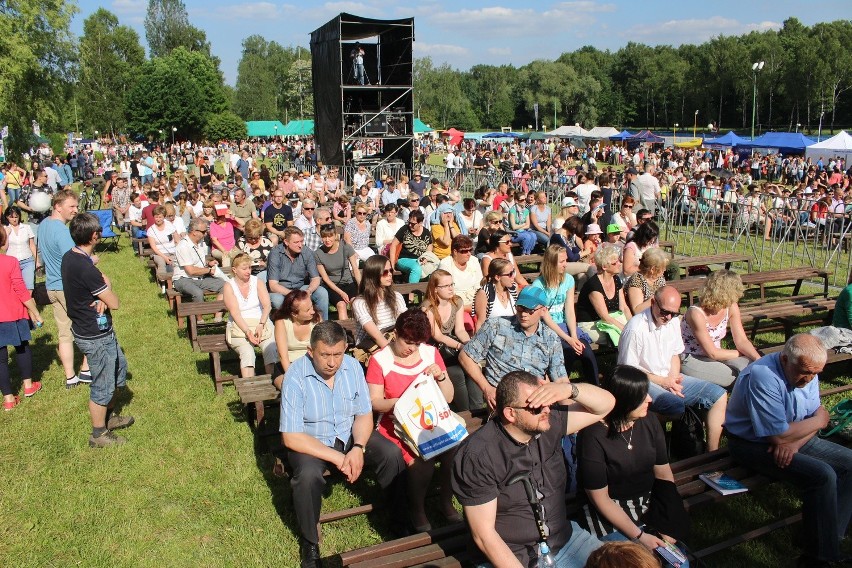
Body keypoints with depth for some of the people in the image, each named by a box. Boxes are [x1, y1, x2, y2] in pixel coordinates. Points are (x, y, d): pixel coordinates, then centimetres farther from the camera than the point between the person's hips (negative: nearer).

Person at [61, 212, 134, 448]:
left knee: (119, 368, 25)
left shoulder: (70, 257, 0)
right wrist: (107, 286, -2)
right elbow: (115, 303, -22)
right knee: (103, 385, 7)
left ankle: (109, 415, 42)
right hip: (96, 336, -10)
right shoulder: (85, 268, -30)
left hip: (101, 331, 10)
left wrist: (101, 298, -15)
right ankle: (99, 434, 25)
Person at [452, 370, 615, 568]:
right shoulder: (477, 456, -22)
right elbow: (483, 534, -19)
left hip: (564, 541, 5)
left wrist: (569, 389, -21)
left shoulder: (549, 424, -6)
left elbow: (606, 404, -2)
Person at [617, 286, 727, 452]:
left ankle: (712, 451, 8)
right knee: (677, 405, -35)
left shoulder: (673, 320, 4)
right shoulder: (635, 329, -20)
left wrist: (673, 378, -4)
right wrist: (662, 382, -15)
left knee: (719, 395, 1)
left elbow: (675, 354, 16)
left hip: (669, 378, 8)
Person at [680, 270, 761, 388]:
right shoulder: (696, 313, -26)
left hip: (714, 355, 7)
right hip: (690, 361, -6)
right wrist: (741, 353, -11)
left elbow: (741, 341, -5)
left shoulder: (731, 308, -5)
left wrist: (758, 359, -23)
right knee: (737, 378, -23)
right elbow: (712, 353, -22)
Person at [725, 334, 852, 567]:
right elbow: (779, 436, -28)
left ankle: (830, 538, 7)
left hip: (791, 436, 9)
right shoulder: (762, 377, -29)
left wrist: (794, 442, -19)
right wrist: (820, 419, -12)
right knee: (822, 476, -24)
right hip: (753, 444, -9)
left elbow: (814, 421, 3)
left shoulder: (808, 373, -2)